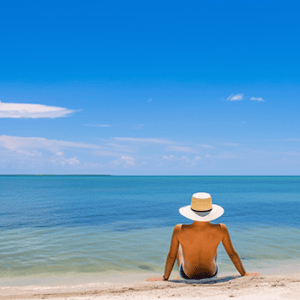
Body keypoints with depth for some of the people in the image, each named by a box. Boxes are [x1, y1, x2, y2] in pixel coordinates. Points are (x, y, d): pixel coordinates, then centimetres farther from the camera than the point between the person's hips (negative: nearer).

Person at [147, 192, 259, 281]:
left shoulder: (179, 230, -28)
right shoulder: (221, 229, -25)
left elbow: (171, 256, -16)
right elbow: (232, 253, -12)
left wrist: (165, 277, 1)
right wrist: (244, 274, 5)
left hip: (187, 275, -1)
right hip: (211, 274, 1)